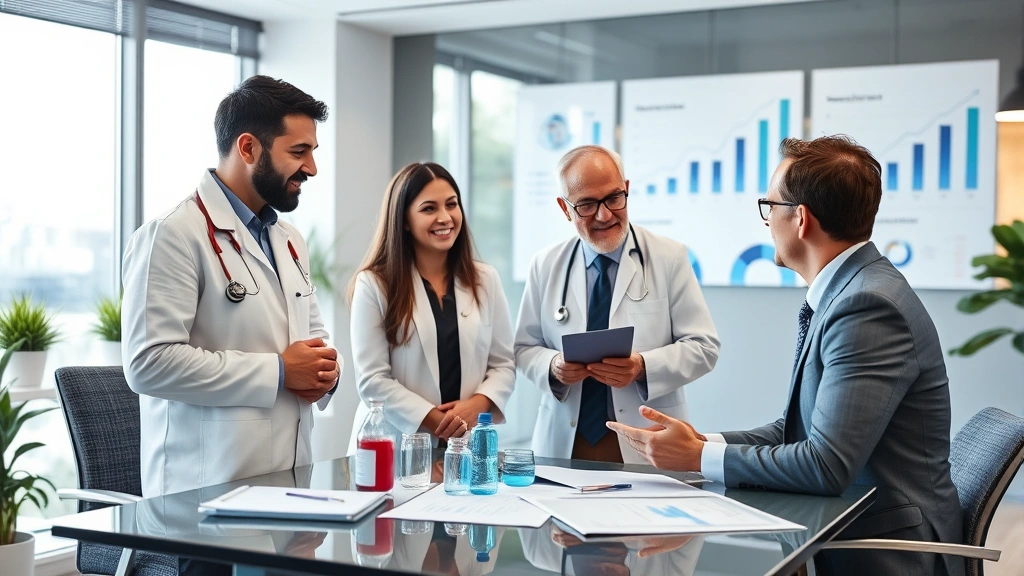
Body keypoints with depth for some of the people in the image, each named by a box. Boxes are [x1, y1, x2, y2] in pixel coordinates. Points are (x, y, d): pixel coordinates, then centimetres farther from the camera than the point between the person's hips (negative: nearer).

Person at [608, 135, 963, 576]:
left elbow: (826, 465, -25)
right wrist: (703, 441, -4)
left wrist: (699, 456, -16)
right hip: (838, 534, 8)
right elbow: (796, 429, 10)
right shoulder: (842, 292, 8)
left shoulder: (870, 306, -21)